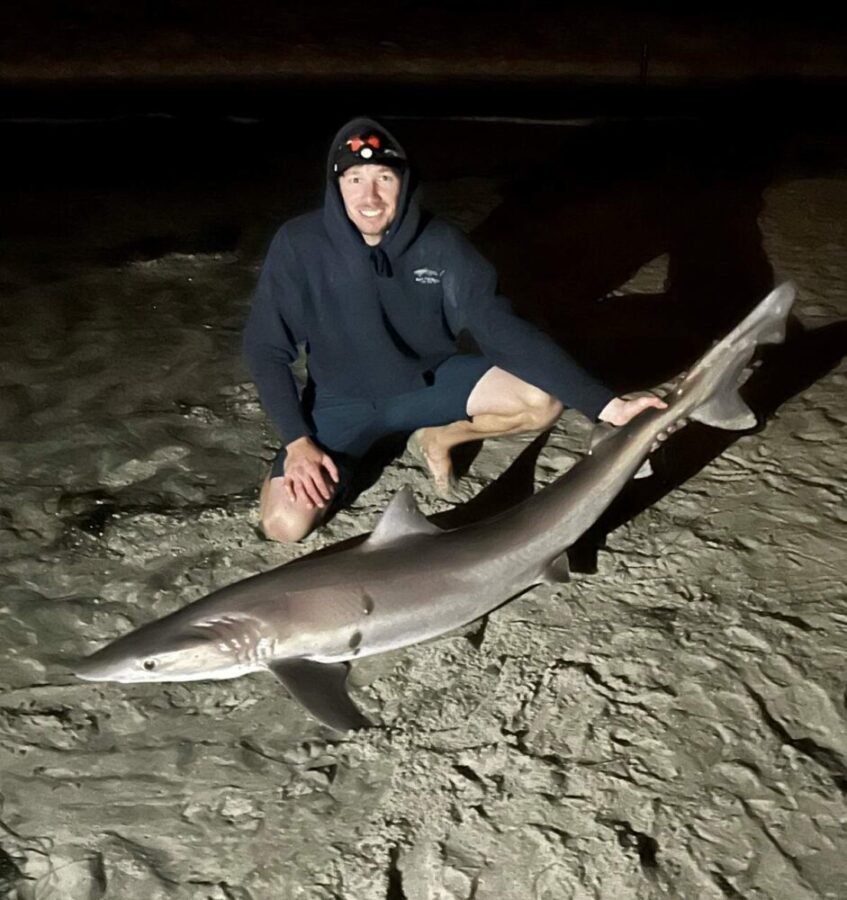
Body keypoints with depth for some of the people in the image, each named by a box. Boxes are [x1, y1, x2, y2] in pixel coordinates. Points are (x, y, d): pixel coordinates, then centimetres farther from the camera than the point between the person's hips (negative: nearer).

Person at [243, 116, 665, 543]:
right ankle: (351, 452, 13)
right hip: (343, 400, -1)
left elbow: (502, 328, -23)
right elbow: (265, 349, -11)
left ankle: (436, 439, 8)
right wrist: (297, 440, -22)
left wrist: (606, 404, -31)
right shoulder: (300, 244, -21)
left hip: (430, 381, 1)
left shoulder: (439, 242, -18)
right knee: (284, 522, -21)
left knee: (543, 400, -22)